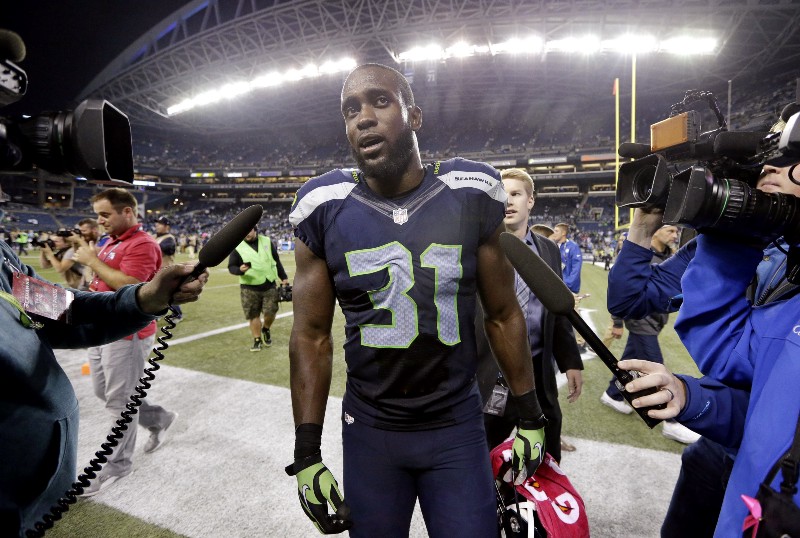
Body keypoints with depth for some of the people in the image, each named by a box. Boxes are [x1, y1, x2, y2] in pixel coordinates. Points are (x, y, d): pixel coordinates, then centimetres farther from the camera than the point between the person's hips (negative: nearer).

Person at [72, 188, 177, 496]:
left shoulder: (142, 245, -18)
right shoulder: (111, 242, 13)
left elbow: (128, 285, -30)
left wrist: (92, 260, -19)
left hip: (127, 334, -10)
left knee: (119, 401, 2)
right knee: (103, 392, 21)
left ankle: (118, 465, 19)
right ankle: (159, 420, 36)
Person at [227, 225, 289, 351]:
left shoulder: (267, 241, 4)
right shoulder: (237, 247, -3)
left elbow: (276, 261, 12)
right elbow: (231, 267, -1)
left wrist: (283, 277, 11)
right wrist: (240, 270, -24)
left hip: (270, 285, 2)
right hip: (249, 288, -1)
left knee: (270, 312, 1)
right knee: (253, 315, 3)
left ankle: (266, 330, 31)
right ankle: (257, 340, 20)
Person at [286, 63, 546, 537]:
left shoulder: (472, 195, -9)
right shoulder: (324, 208, -8)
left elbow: (503, 315, 0)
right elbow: (312, 337, -4)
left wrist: (530, 417, 4)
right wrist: (307, 454, -4)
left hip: (458, 428, 0)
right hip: (368, 431, 1)